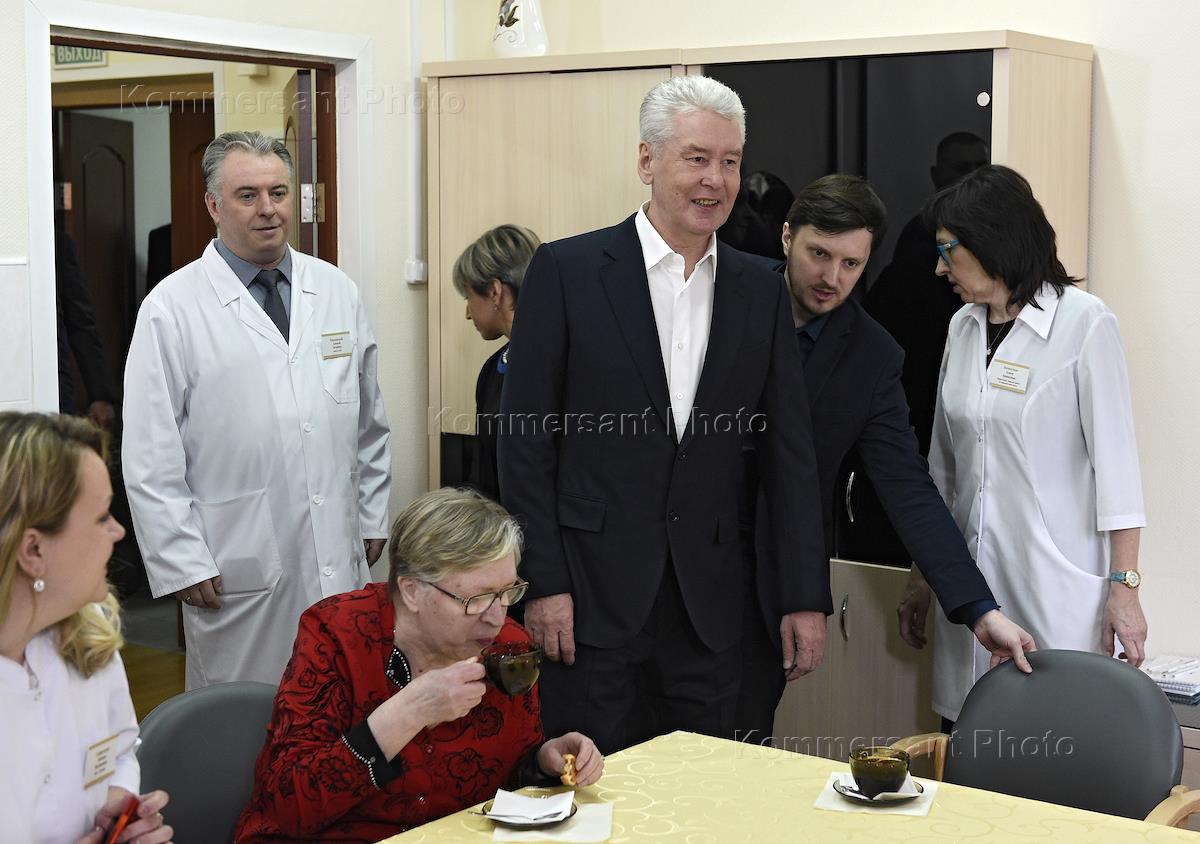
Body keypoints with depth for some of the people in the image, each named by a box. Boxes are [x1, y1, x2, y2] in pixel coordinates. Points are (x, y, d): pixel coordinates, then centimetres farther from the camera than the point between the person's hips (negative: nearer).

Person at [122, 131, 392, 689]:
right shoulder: (172, 309, -5)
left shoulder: (337, 292, 8)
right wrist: (182, 564, -9)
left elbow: (369, 422, 16)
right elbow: (150, 459, -6)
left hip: (339, 560, 4)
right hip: (237, 571, -4)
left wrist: (372, 518, 14)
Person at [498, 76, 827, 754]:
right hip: (593, 595, -3)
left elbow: (790, 451, 8)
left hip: (711, 606, 3)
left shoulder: (761, 292, 7)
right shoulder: (567, 271, -3)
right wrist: (544, 583, -9)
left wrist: (806, 596, 4)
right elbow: (526, 438, -4)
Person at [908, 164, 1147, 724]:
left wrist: (1124, 586, -10)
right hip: (972, 574, 6)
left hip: (1056, 588, -5)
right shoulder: (963, 327, 11)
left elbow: (1115, 458, -8)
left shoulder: (1085, 322, -7)